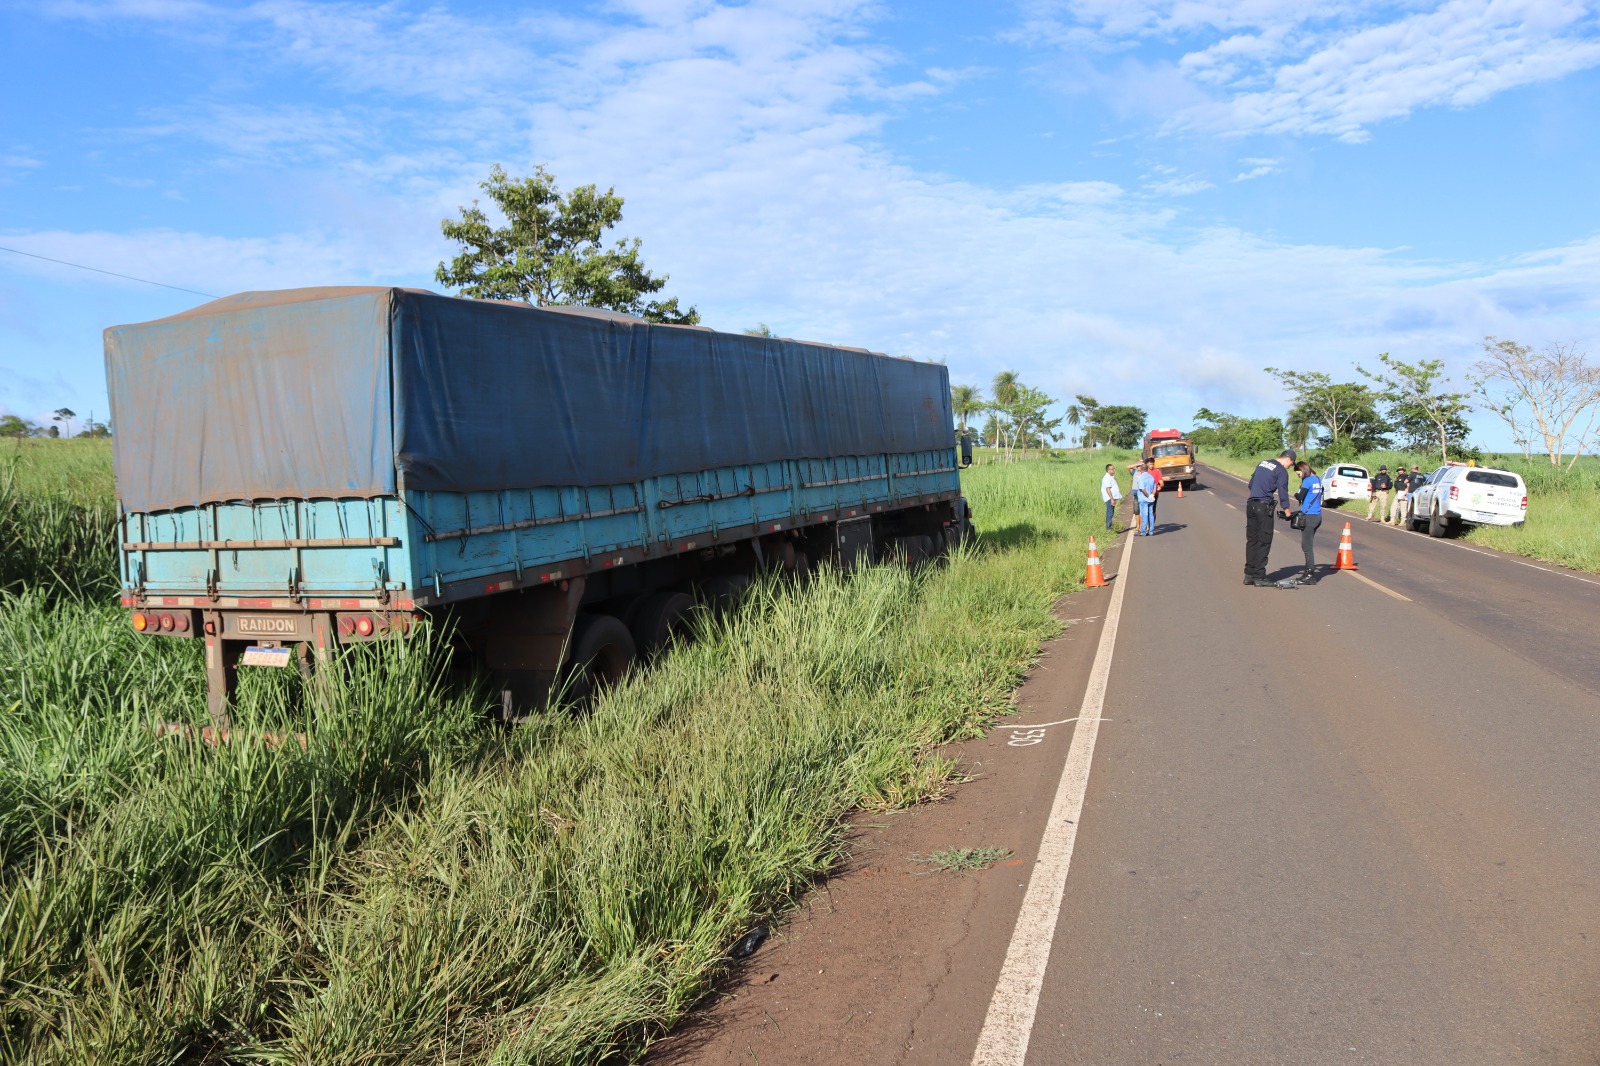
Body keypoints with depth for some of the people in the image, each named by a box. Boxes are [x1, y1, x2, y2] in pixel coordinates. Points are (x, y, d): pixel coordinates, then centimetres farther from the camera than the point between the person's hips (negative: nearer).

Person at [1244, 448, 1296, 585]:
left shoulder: (1263, 463, 16)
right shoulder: (1281, 471, -6)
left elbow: (1251, 484, 21)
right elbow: (1283, 493, -9)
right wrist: (1287, 512, -1)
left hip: (1250, 504, 7)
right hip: (1263, 507, -7)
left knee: (1251, 540, 10)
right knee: (1264, 542, -1)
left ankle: (1249, 575, 13)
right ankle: (1259, 577, -1)